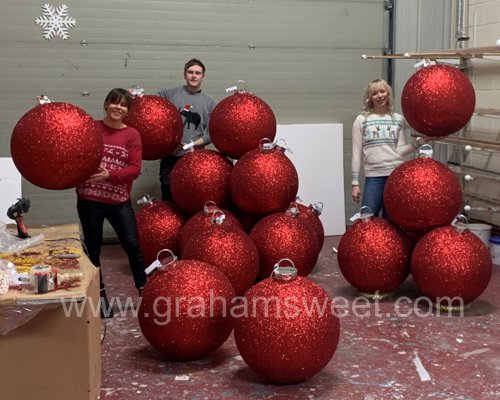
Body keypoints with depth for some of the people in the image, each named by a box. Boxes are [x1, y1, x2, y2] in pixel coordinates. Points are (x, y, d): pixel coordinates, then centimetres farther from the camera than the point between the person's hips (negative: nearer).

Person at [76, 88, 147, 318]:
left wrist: (109, 175, -21)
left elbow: (135, 169, -8)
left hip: (119, 201, 0)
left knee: (133, 246, 1)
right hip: (89, 199, 0)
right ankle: (100, 296, 23)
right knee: (93, 248, 8)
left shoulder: (132, 135, 0)